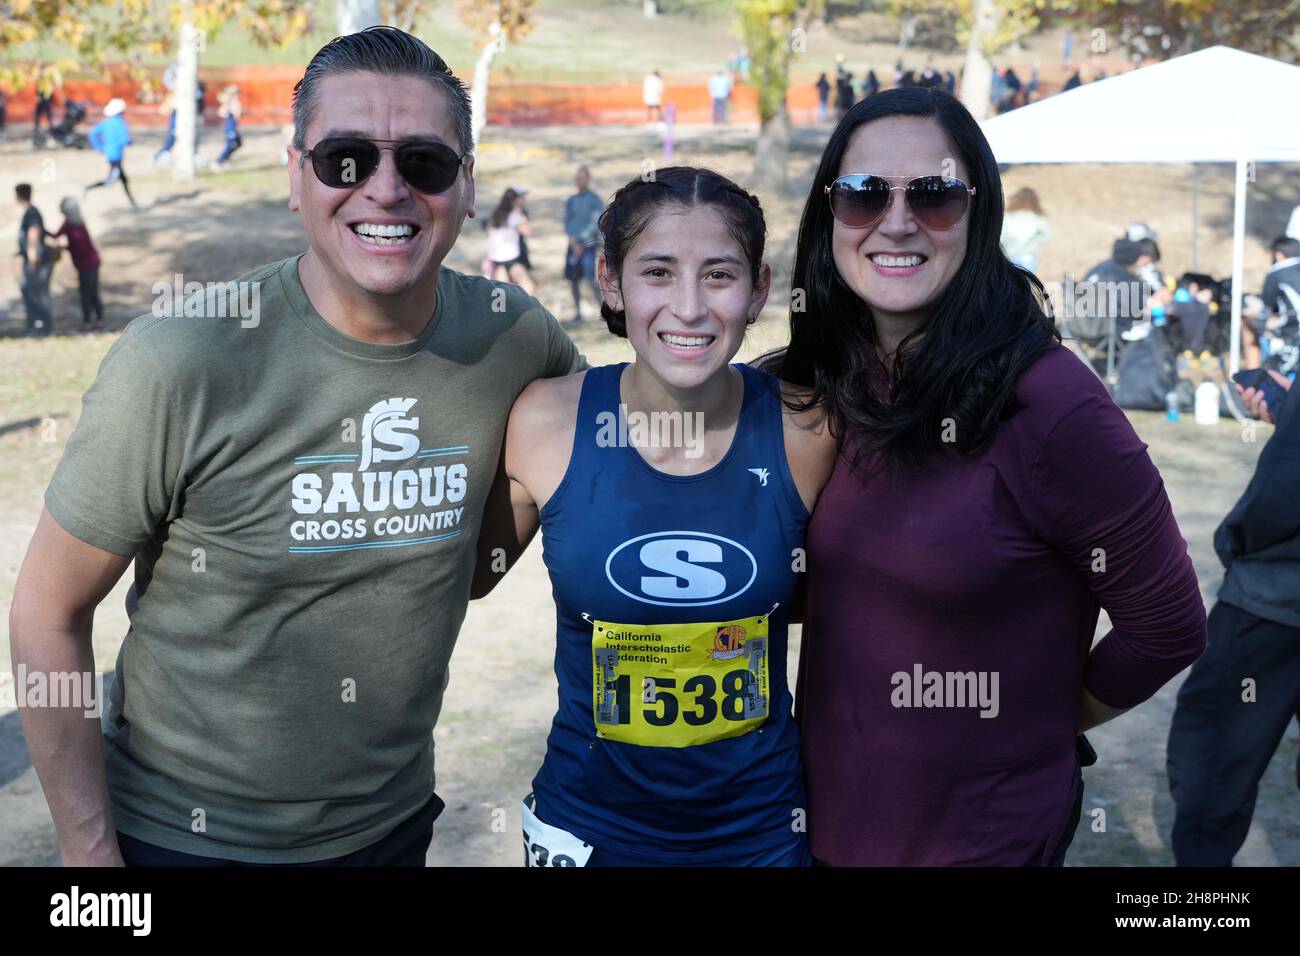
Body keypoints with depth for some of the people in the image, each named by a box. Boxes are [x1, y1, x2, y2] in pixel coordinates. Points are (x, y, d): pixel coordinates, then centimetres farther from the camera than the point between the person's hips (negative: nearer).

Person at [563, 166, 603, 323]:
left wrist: (580, 240, -13)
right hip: (573, 244, 5)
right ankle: (578, 312, 18)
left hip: (589, 245, -5)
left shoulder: (595, 200, -4)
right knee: (573, 279, 6)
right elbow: (567, 222, 7)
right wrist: (573, 242, -9)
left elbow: (595, 224, -9)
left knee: (590, 279, -17)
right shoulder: (571, 201, 12)